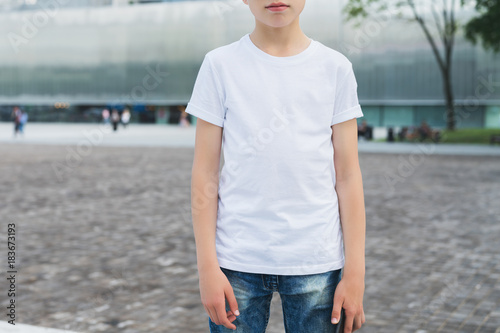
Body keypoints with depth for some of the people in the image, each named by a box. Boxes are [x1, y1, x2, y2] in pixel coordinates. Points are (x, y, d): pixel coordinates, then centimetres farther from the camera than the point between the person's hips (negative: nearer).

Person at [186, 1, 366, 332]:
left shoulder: (335, 67, 4)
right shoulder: (220, 64, 2)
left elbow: (347, 176, 3)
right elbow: (205, 175, 1)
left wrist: (355, 270, 0)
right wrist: (207, 266, -3)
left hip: (316, 262, 1)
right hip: (238, 261, 0)